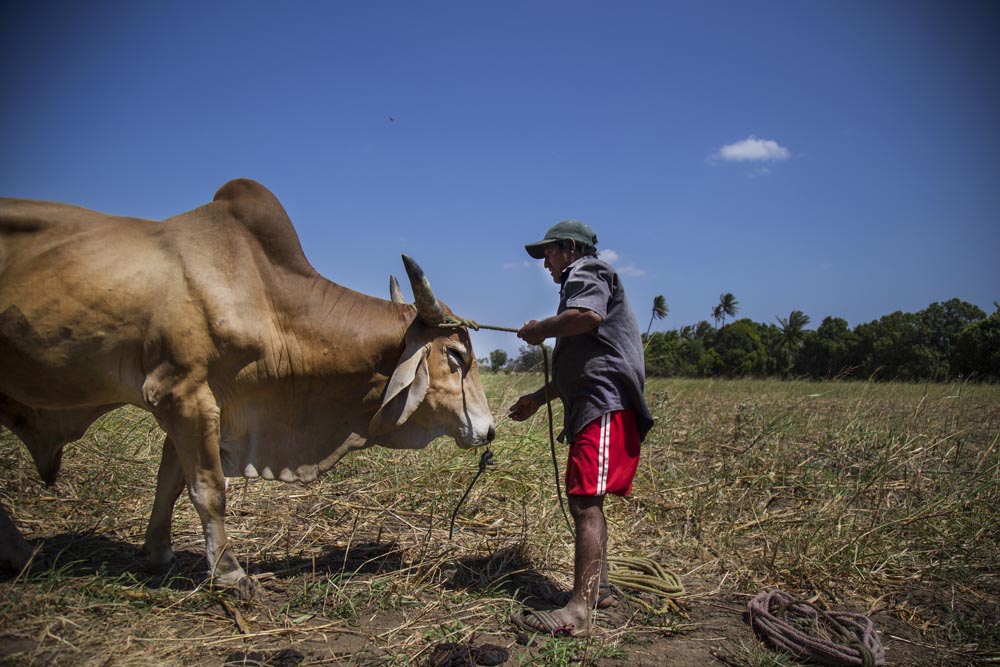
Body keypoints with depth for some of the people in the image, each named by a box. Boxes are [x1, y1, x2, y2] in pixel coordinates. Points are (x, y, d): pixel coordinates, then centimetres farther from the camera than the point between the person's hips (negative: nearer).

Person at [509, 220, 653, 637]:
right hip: (593, 404, 11)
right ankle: (597, 587, 31)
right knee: (584, 500, 18)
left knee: (585, 502, -17)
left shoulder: (586, 271, 0)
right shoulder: (583, 281, 31)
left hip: (604, 405, -11)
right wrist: (539, 398, 33)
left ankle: (578, 612, -19)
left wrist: (540, 330, -9)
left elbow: (587, 316, -25)